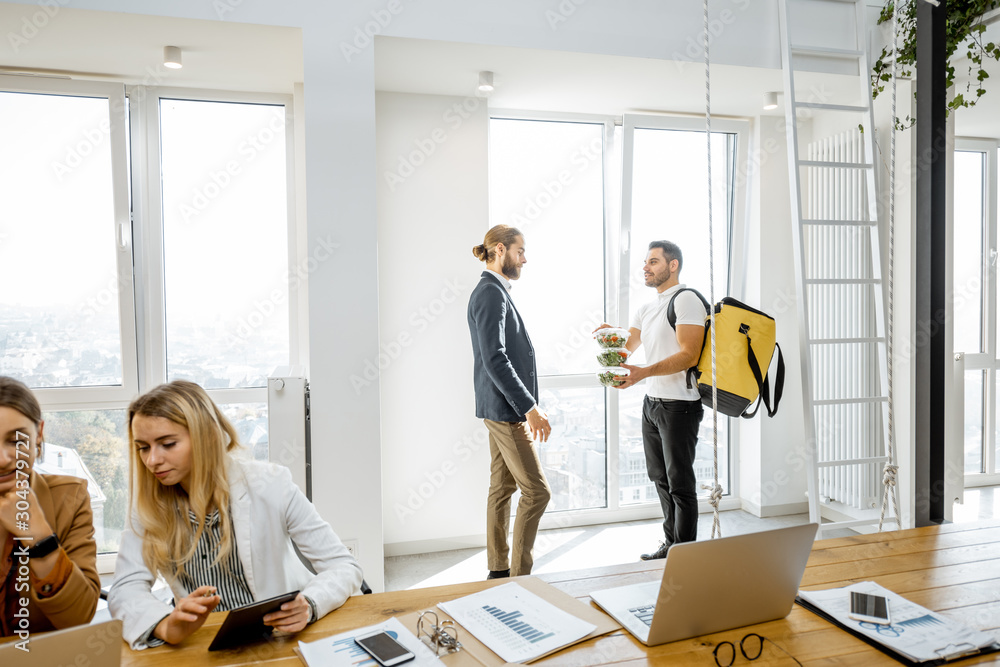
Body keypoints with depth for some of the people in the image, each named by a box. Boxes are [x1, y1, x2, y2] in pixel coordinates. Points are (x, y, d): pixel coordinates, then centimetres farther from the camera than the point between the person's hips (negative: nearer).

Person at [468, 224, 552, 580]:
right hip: (505, 408, -10)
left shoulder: (496, 292, 16)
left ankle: (498, 569, 23)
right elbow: (495, 359, -23)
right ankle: (519, 575, 3)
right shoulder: (490, 294, -15)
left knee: (502, 487, 14)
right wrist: (530, 408, -22)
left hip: (503, 407, 10)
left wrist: (528, 406, 18)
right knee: (536, 490, -6)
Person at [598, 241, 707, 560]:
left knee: (680, 484, 0)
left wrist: (643, 372, -30)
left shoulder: (686, 300, -12)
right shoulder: (646, 308, 15)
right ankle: (670, 544, 31)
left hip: (679, 405, -9)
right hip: (652, 401, 9)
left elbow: (689, 355, -21)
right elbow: (626, 347, 11)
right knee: (660, 477, 17)